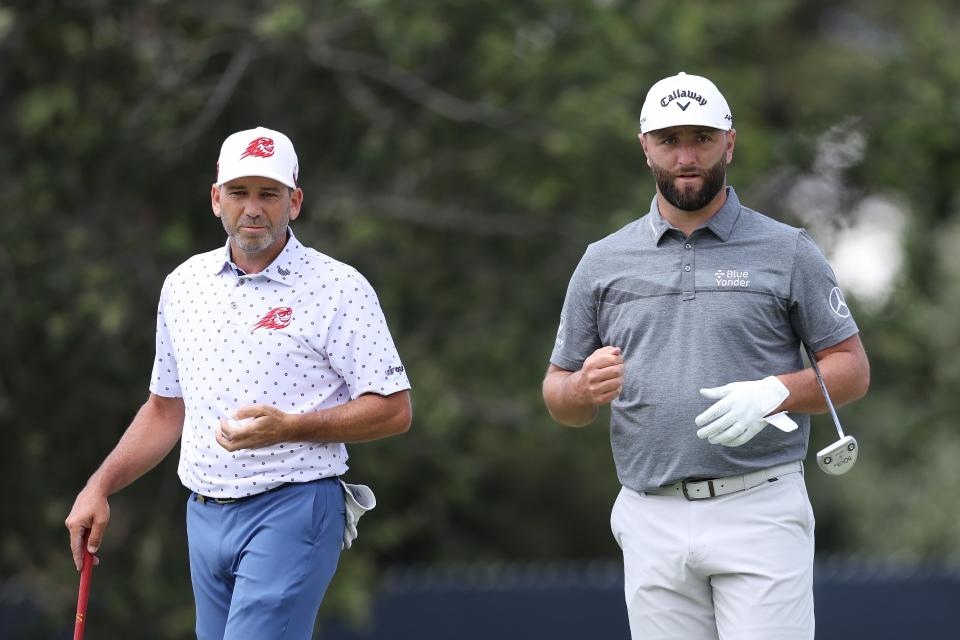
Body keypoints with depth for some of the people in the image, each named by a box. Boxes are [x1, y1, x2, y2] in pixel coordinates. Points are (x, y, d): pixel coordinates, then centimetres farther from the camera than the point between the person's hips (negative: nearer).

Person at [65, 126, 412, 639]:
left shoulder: (338, 288, -5)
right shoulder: (184, 284, 13)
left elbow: (394, 409, -8)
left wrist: (289, 427, -19)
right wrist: (100, 487, 12)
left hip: (292, 514, -6)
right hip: (204, 516, 6)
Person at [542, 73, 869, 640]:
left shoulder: (788, 252, 5)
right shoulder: (603, 262, 12)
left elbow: (852, 369, 4)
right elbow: (558, 397, 15)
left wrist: (774, 393, -15)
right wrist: (586, 387, -10)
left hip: (760, 513, -3)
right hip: (653, 523, 3)